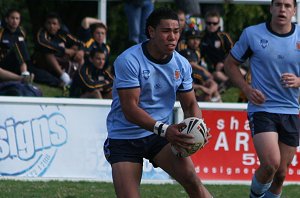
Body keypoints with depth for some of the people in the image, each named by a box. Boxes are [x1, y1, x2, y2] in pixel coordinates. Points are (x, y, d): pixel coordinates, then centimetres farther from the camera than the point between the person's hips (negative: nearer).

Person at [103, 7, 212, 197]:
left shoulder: (181, 64, 0)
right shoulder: (128, 61, -18)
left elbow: (190, 104, 10)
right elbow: (130, 109, -23)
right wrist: (163, 129, -34)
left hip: (161, 135, 4)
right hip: (124, 138, -4)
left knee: (191, 178, -19)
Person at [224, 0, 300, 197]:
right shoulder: (252, 34, -3)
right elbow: (231, 63, 9)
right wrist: (247, 88, -7)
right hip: (261, 109, -3)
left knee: (281, 173, 7)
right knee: (271, 164, -21)